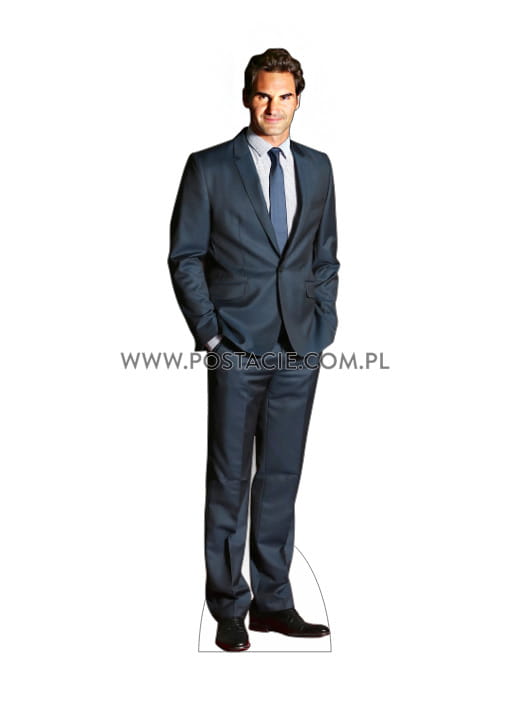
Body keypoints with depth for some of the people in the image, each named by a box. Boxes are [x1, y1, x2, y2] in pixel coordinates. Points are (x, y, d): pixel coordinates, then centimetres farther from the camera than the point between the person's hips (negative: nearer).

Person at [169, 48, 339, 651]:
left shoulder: (316, 168, 12)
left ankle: (273, 601, 21)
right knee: (230, 479, 2)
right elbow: (184, 256, 0)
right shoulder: (209, 168, 1)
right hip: (237, 349, -3)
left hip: (300, 350, 4)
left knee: (281, 477, 9)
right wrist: (208, 332, -7)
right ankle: (228, 607, 14)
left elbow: (326, 257, 16)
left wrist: (322, 327, 6)